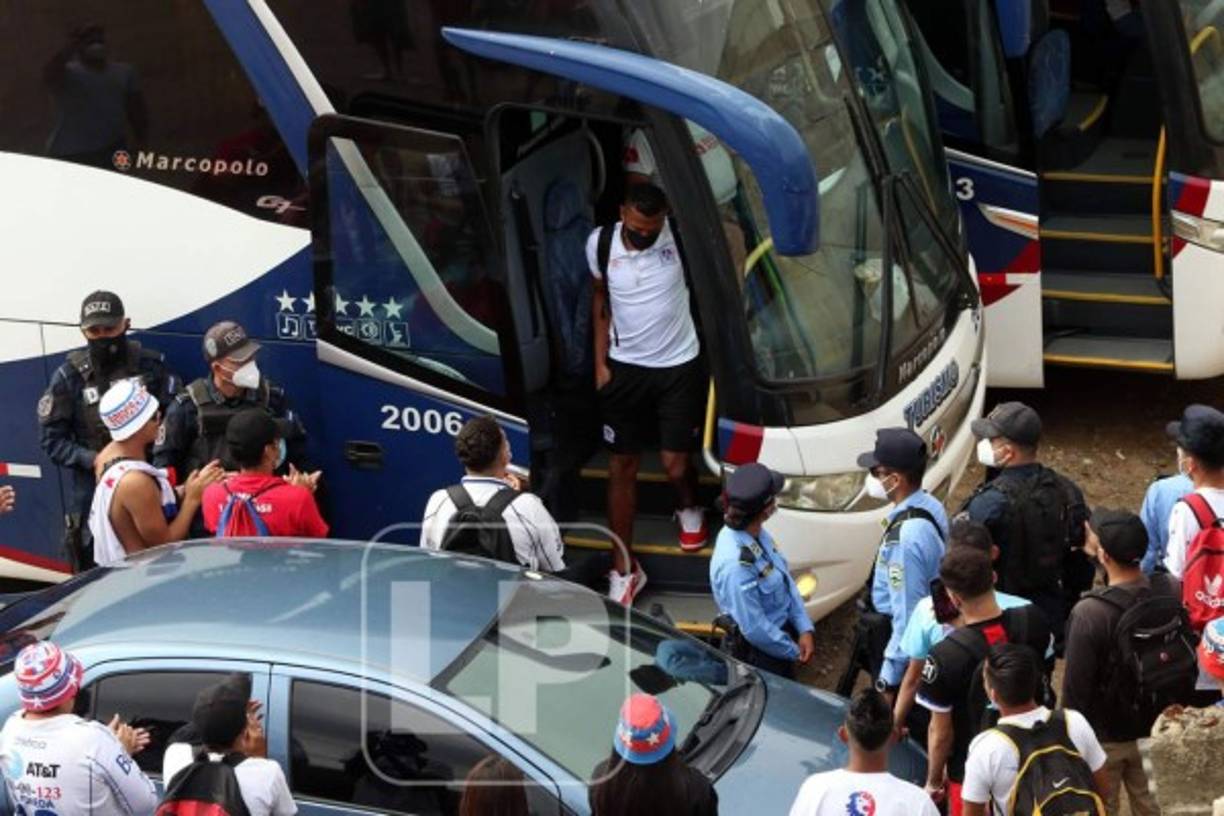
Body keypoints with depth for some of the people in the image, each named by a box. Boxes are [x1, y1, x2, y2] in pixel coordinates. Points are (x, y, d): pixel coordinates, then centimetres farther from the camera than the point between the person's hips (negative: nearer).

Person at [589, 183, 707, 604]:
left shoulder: (681, 237, -16)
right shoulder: (600, 244, -8)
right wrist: (600, 362, 4)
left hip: (679, 367, -2)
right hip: (624, 368, 2)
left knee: (676, 463, 1)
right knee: (621, 467, 4)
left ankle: (689, 509, 41)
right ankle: (623, 569, 15)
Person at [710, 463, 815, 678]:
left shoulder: (757, 534, -11)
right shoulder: (735, 564, -36)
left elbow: (786, 580, 2)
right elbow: (754, 628, -27)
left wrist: (805, 629, -5)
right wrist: (794, 652, -13)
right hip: (759, 655, -8)